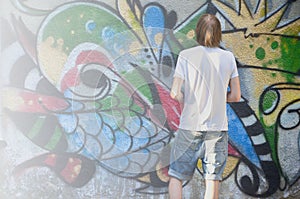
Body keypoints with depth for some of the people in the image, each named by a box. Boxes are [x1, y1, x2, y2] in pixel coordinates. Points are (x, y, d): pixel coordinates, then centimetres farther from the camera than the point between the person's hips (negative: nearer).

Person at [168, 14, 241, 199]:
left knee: (176, 177, 11)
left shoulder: (186, 56, -5)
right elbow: (236, 96, 3)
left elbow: (175, 93, -12)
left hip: (190, 127, -2)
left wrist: (185, 101, 8)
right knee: (213, 180, 8)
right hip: (218, 127, 2)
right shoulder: (228, 57, 2)